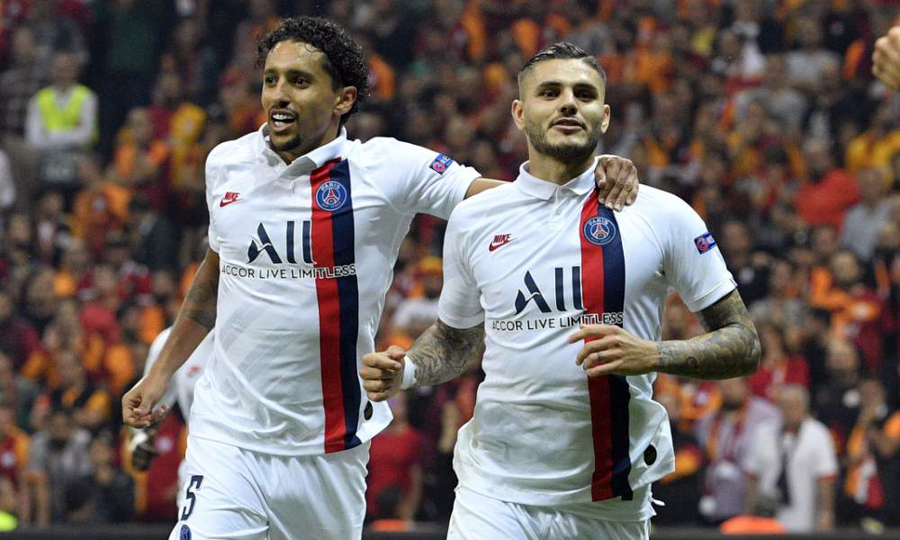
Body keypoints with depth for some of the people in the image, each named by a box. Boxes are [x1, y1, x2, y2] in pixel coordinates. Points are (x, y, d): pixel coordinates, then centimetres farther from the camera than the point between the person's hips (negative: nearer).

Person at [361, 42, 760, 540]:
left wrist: (653, 355, -16)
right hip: (497, 494, 0)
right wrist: (404, 372, 2)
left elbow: (744, 345, 0)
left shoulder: (663, 215, -1)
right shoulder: (473, 219, 6)